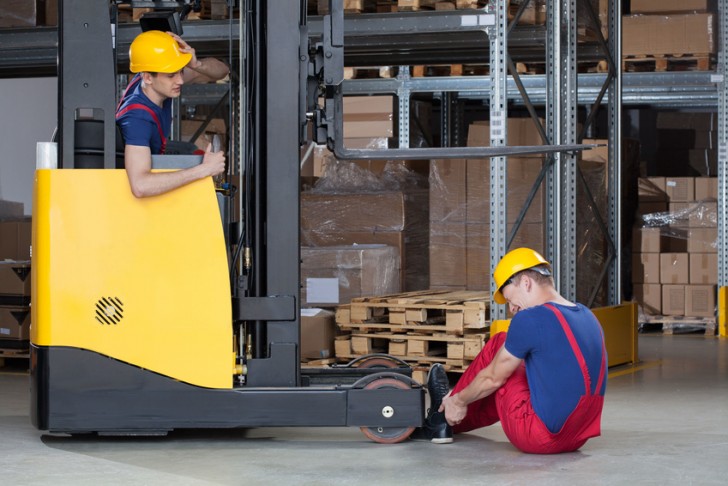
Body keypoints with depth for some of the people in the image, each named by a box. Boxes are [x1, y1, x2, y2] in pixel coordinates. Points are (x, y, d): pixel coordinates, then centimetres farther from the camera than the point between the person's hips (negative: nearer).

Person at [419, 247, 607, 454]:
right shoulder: (587, 317, 9)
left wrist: (459, 400, 17)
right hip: (578, 439, 8)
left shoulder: (530, 319, -14)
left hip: (541, 438, -8)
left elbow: (493, 378, -3)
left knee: (498, 345, 10)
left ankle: (444, 415, 27)